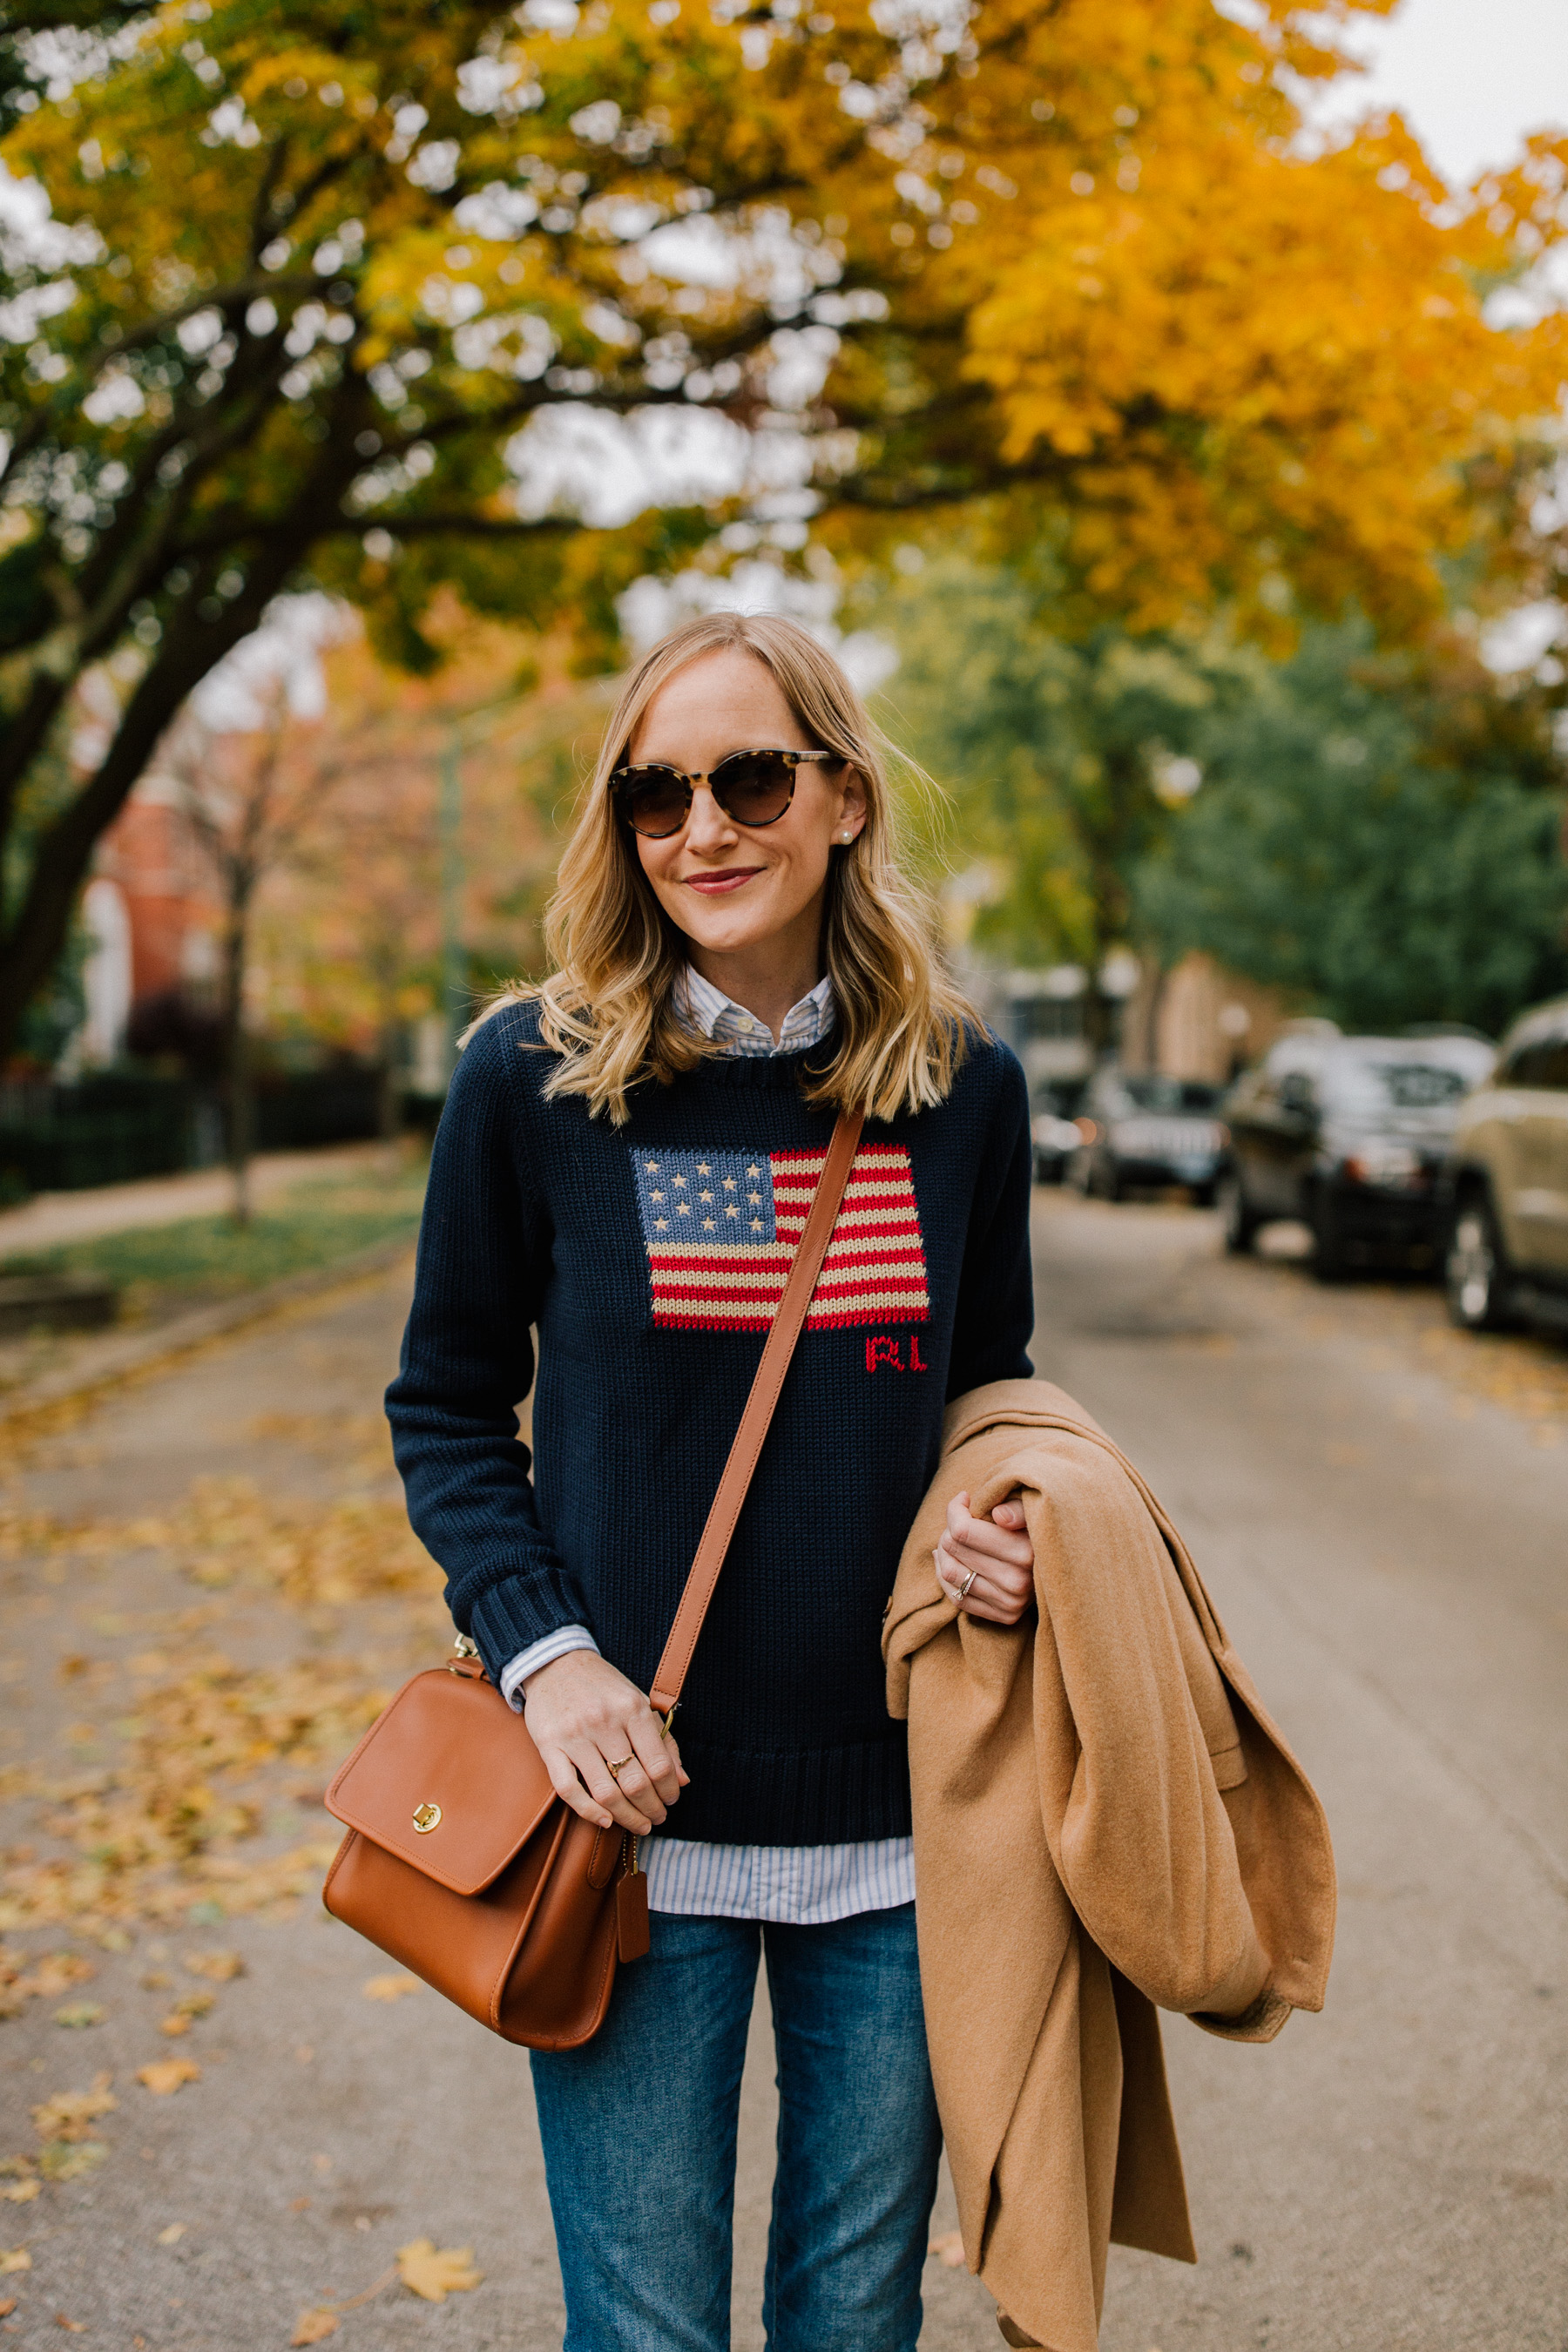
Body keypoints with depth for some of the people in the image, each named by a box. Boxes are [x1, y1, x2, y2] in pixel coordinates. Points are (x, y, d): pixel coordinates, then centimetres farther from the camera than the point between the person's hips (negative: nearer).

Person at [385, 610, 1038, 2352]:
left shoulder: (964, 1088, 1)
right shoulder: (533, 1078, -6)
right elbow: (447, 1407, 2)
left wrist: (998, 1528, -8)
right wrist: (542, 1654, -12)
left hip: (901, 1814, 2)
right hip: (637, 1806, -2)